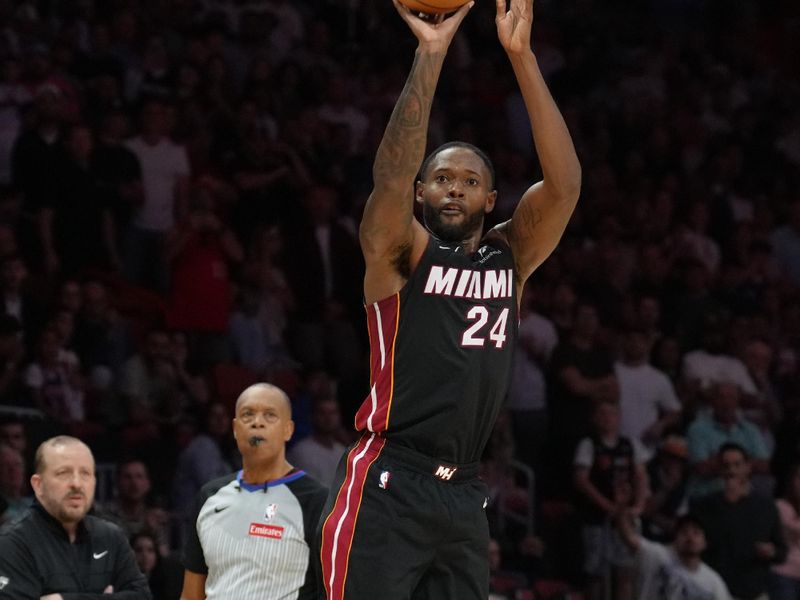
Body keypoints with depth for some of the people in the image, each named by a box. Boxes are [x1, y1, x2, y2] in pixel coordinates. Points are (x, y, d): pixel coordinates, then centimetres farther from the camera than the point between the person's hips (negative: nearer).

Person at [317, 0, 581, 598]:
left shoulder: (510, 258, 11)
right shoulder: (398, 252, 0)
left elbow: (565, 183, -3)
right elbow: (391, 173, -19)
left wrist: (521, 55, -9)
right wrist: (431, 54, -22)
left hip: (463, 495, 5)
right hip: (386, 487, -5)